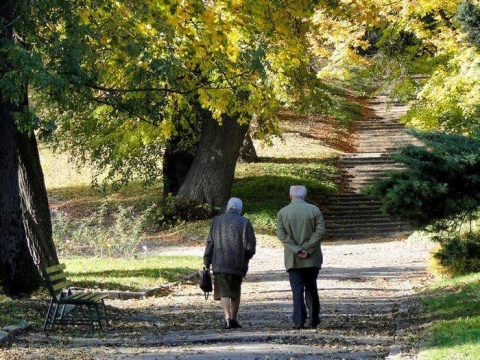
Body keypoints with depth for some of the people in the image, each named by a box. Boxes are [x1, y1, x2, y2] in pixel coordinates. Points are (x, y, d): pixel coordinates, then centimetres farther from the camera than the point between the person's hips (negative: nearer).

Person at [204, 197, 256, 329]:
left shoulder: (217, 221, 5)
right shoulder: (244, 223, -1)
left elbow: (210, 243, 4)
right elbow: (250, 245, -4)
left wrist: (206, 262, 9)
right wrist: (245, 258, 14)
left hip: (220, 263, 0)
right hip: (238, 264, 0)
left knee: (224, 292, -1)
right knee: (236, 292, 17)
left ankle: (228, 318, -19)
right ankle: (234, 319, 22)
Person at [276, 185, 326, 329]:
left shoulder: (282, 213, 1)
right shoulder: (314, 210, 0)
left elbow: (281, 234, -8)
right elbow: (320, 231, -8)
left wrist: (297, 250, -11)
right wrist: (307, 249, -10)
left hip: (293, 259, -1)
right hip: (312, 258, 1)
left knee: (297, 290, 0)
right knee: (311, 289, 13)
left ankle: (299, 321, -8)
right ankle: (314, 320, 15)